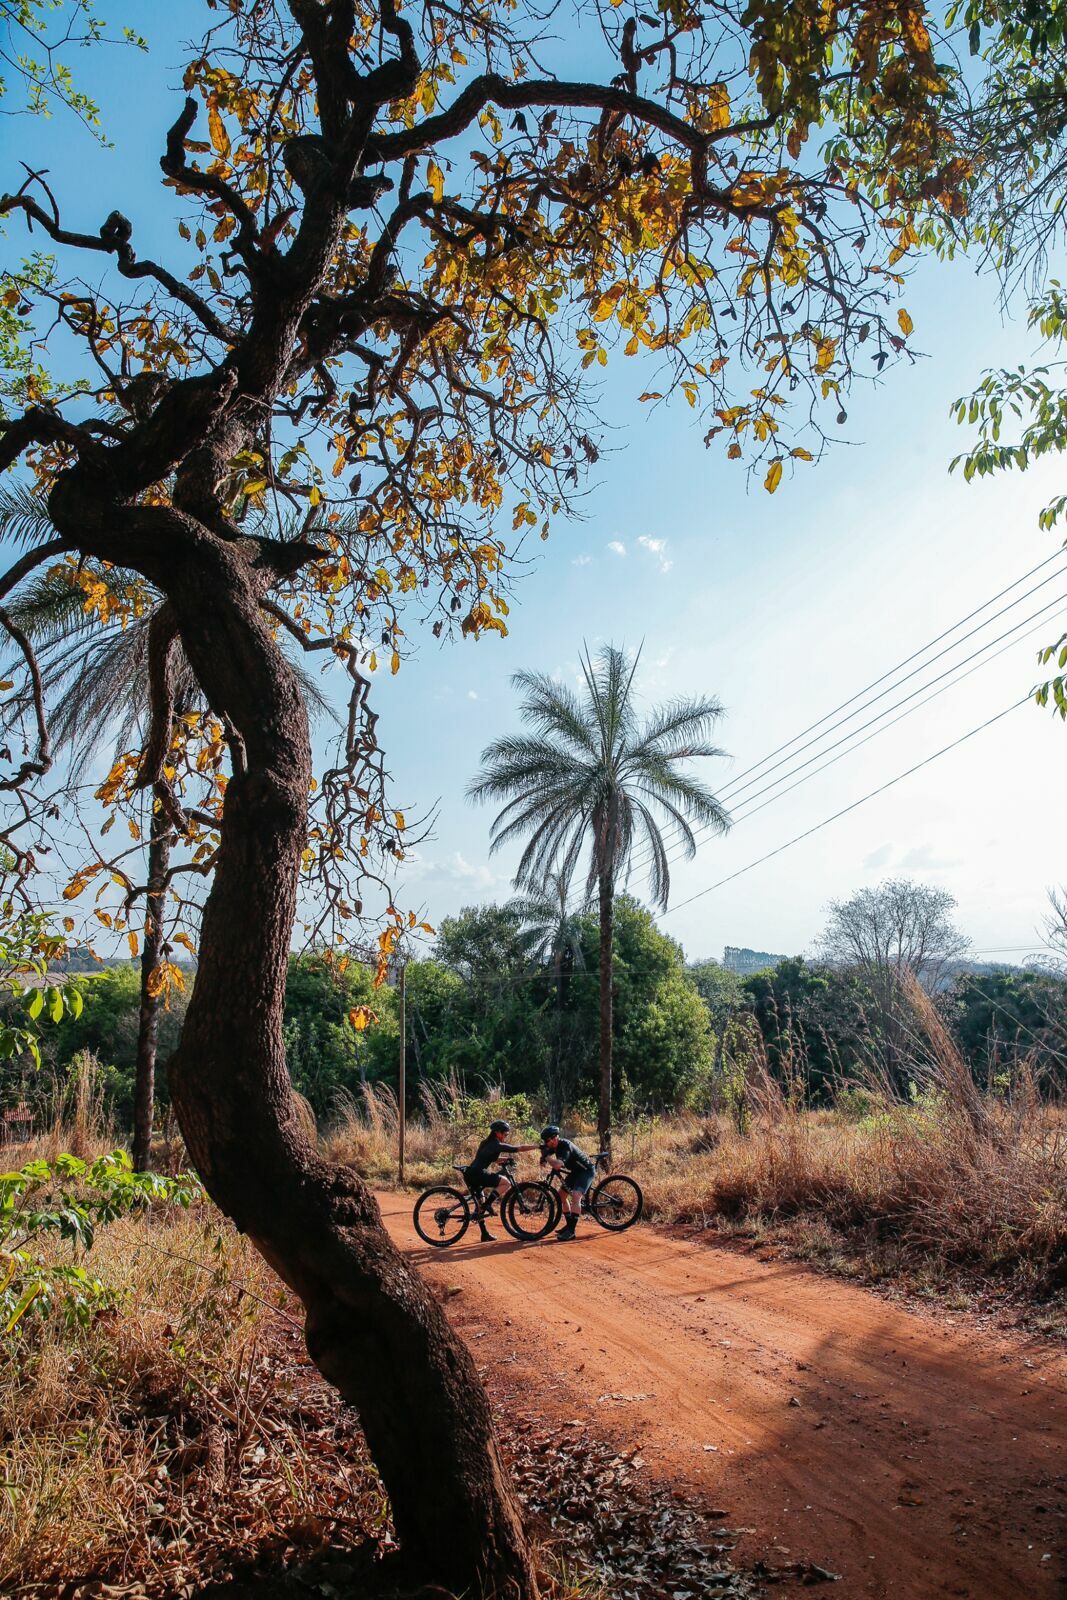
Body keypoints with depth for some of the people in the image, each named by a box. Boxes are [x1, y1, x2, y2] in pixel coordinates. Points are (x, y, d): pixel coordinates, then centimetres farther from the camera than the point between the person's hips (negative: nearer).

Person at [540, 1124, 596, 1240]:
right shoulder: (555, 1146, -5)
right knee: (562, 1195, 10)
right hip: (576, 1170, 10)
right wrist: (543, 1158, -10)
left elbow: (558, 1165, -44)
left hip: (586, 1170, -10)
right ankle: (569, 1224, 22)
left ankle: (571, 1231, -23)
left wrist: (546, 1156, -30)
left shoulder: (565, 1146, -31)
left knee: (575, 1196, -25)